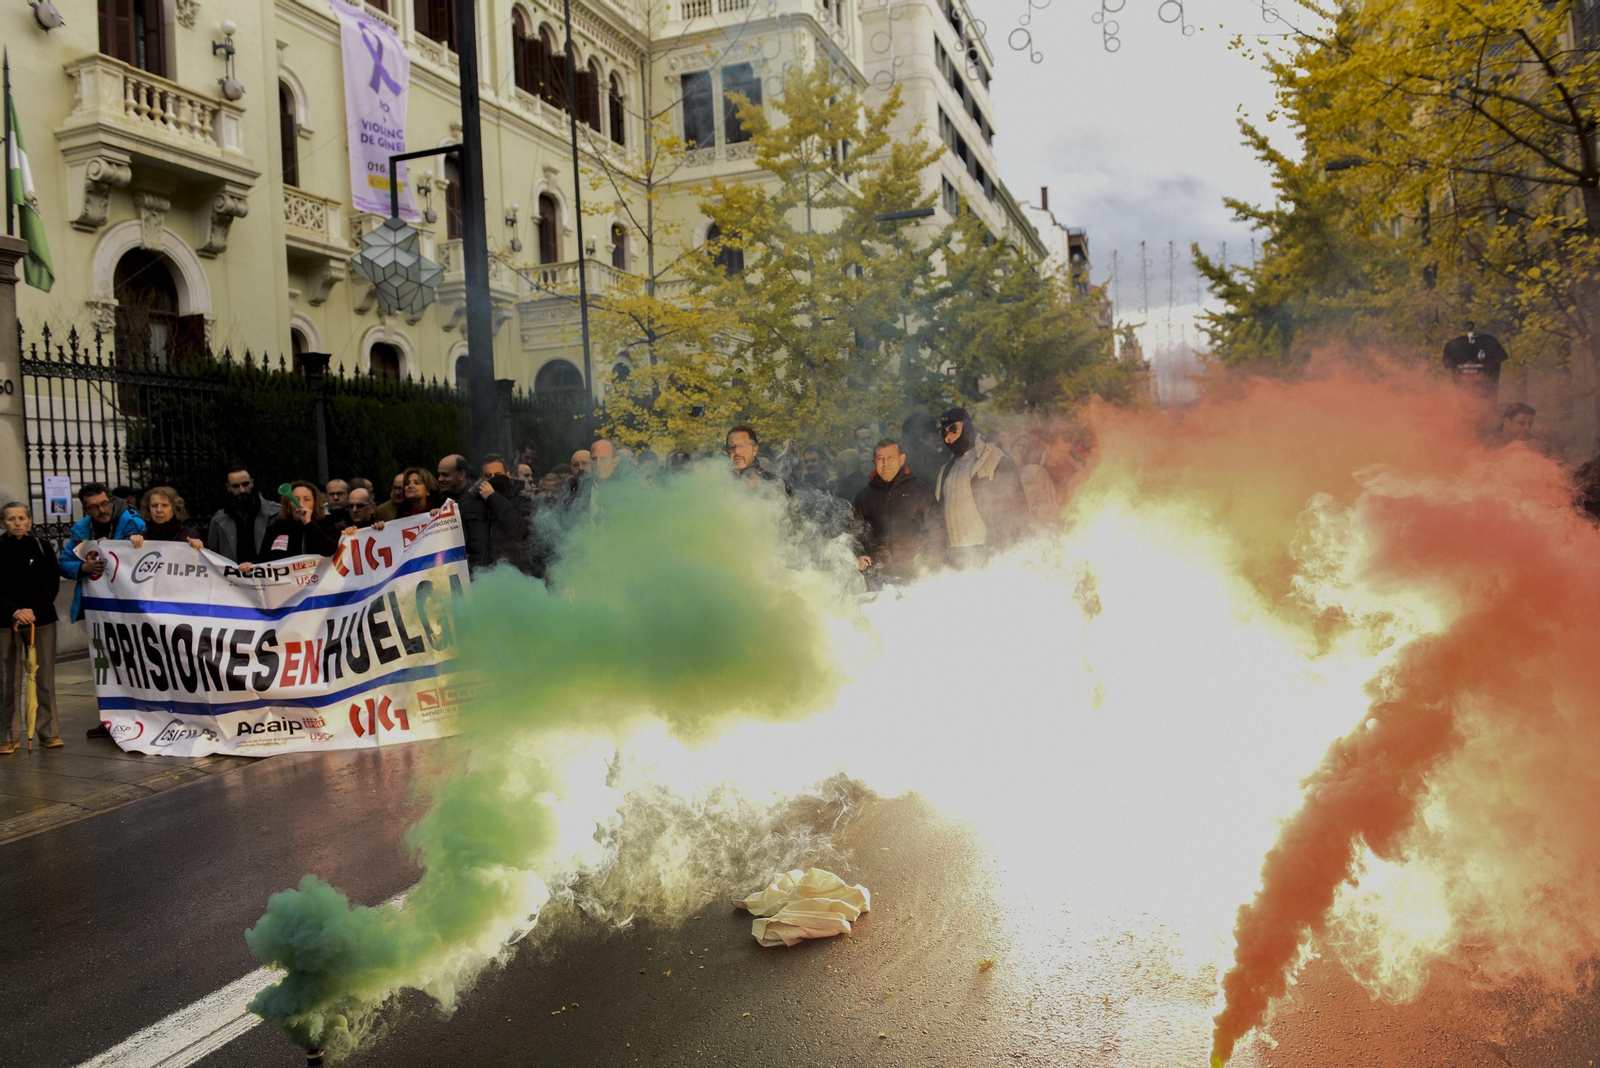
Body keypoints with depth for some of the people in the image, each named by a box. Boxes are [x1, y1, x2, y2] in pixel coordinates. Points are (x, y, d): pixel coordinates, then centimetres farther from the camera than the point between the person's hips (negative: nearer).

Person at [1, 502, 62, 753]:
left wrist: (33, 610, -14)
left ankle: (48, 731, 9)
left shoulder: (41, 547, 4)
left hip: (41, 619, 0)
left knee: (44, 678, 1)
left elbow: (52, 583, -1)